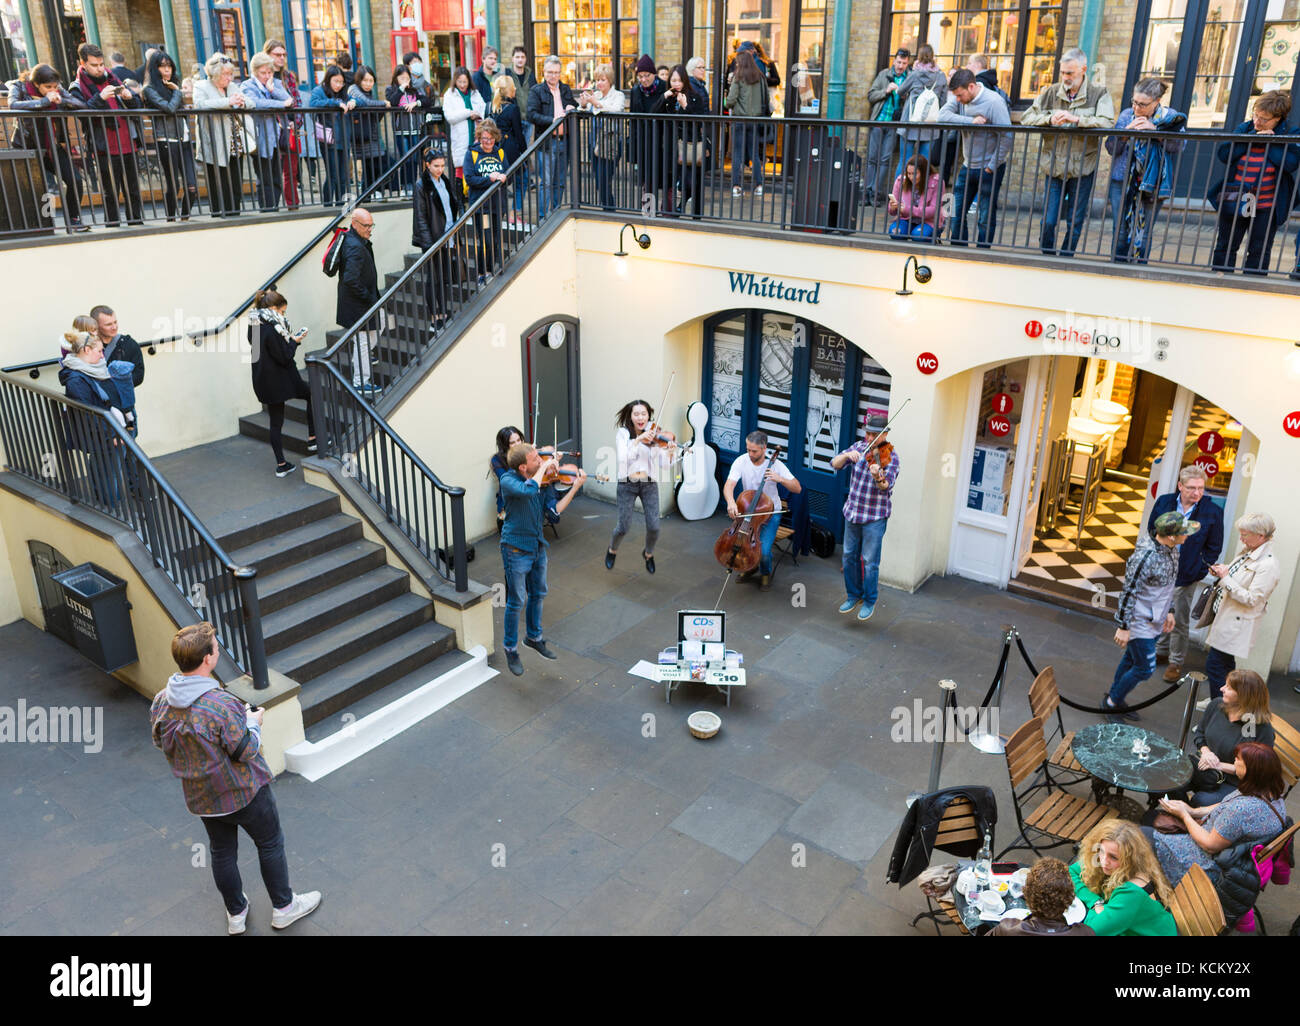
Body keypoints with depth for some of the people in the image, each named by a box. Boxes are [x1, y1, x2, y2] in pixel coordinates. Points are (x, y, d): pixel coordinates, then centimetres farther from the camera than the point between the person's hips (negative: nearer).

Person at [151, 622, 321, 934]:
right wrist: (252, 722, -6)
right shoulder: (222, 705, -34)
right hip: (244, 793, -6)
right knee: (270, 844, 16)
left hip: (201, 798, 6)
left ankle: (235, 914, 41)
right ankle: (283, 907, 32)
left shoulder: (160, 703, -12)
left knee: (222, 852, 23)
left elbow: (159, 742, 4)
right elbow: (246, 751, -24)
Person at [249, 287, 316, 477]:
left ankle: (281, 465, 16)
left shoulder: (255, 325, 6)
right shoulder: (271, 329, -22)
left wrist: (290, 338, 7)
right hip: (279, 381, -8)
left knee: (275, 422, 12)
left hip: (264, 382, 8)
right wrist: (295, 341, -5)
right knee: (311, 395, 18)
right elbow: (284, 357, -20)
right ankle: (312, 439, 21)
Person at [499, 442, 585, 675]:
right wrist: (544, 467, -28)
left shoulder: (542, 479, -1)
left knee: (538, 594, 21)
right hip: (516, 549, -7)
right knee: (516, 601, 3)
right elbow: (528, 490, -41)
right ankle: (511, 648, 21)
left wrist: (575, 487, -6)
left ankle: (533, 637, 43)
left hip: (538, 546, 7)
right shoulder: (508, 479, -19)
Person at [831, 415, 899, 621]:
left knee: (870, 561, 1)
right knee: (849, 556, 14)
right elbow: (835, 464, -5)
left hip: (875, 517, -5)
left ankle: (869, 602, 18)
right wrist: (847, 455, -26)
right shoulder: (859, 447, 2)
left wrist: (878, 477, -52)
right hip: (852, 512, 5)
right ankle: (853, 595, 32)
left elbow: (886, 485, -29)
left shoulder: (890, 457, -13)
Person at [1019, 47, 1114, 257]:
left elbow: (1107, 123, -17)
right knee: (1048, 221, -1)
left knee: (1075, 223, 6)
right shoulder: (1051, 92, 5)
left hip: (1082, 169, -2)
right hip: (1054, 167, 2)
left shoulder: (1099, 94, -3)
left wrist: (1076, 119, -28)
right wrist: (1049, 119, -15)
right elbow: (1026, 118, 3)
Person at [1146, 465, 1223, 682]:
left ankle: (1176, 662, 19)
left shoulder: (1212, 511, -11)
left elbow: (1214, 548, -2)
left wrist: (1198, 570, -7)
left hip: (1186, 577, -3)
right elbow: (1151, 532, 8)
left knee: (1180, 620, 5)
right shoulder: (1164, 502, -4)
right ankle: (1161, 652, 35)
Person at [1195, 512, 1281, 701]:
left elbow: (1252, 599, -24)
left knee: (1215, 664, -6)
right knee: (1225, 663, 20)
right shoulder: (1247, 553, 6)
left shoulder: (1268, 566, -22)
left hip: (1236, 624, -9)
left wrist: (1226, 577, -21)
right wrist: (1222, 571, 4)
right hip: (1225, 617, 9)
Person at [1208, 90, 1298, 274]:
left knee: (1259, 252, 5)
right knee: (1225, 247, 8)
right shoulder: (1244, 128, 4)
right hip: (1234, 202, 2)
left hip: (1266, 208, -2)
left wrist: (1268, 142, -17)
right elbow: (1223, 154, -9)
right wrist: (1252, 137, -15)